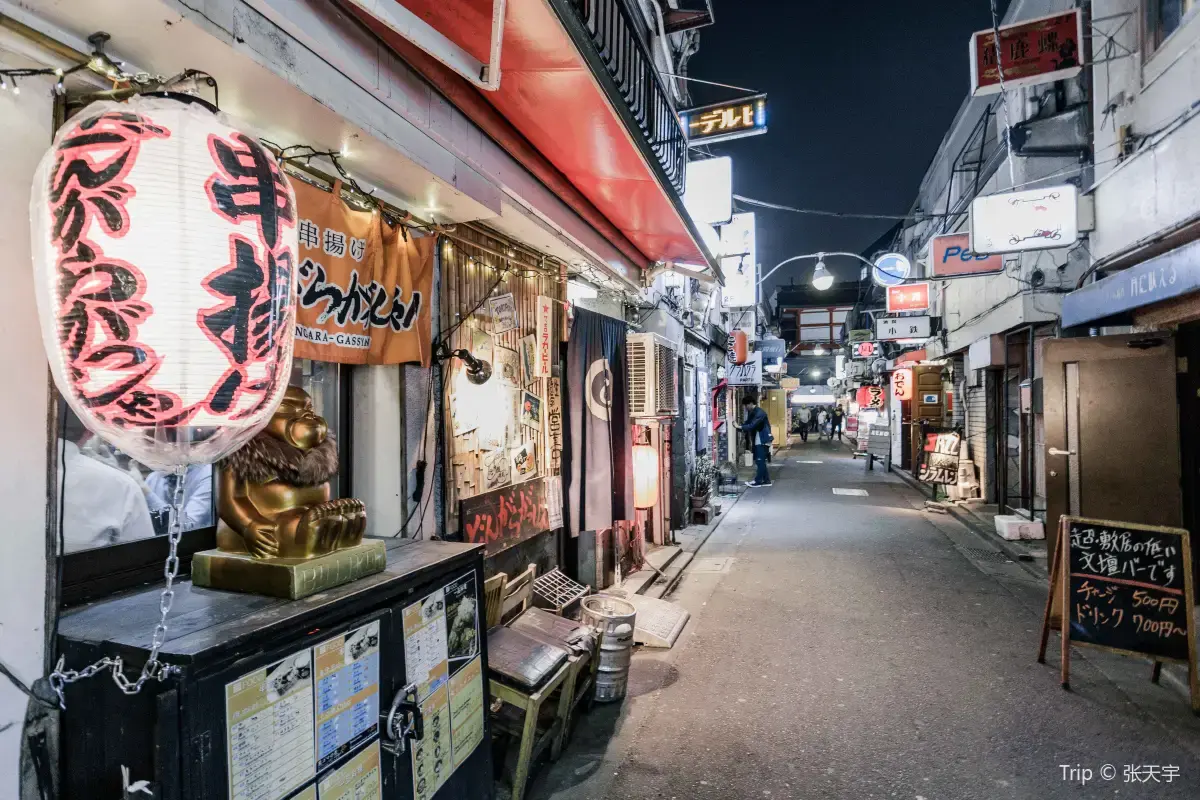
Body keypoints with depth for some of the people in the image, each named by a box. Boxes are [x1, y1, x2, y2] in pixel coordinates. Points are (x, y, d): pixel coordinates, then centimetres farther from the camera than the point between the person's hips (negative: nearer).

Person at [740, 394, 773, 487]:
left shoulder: (760, 413, -18)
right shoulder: (752, 413, 12)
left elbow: (752, 425, -26)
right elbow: (747, 424, 7)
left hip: (763, 440, -10)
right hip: (757, 440, 10)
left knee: (760, 461, -4)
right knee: (760, 461, 12)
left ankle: (758, 481, 2)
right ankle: (766, 480, 18)